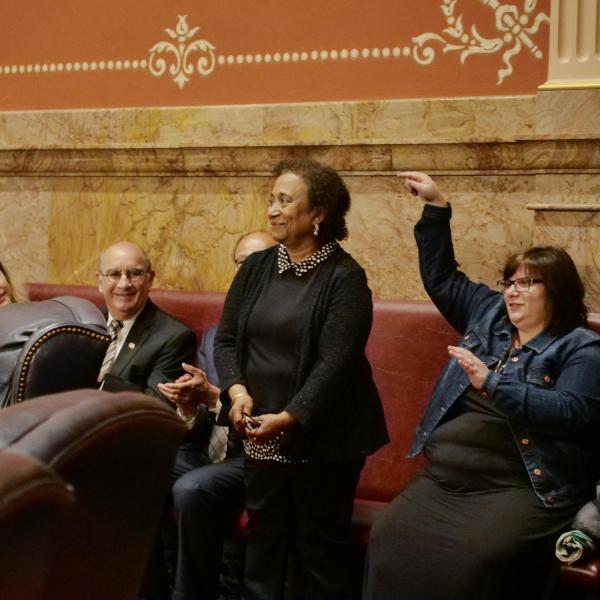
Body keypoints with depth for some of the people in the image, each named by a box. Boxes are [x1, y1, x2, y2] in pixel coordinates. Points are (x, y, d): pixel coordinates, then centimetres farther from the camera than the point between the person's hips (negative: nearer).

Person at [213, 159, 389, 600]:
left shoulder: (345, 277, -11)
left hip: (323, 436, -5)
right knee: (264, 536, 15)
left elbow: (335, 361, -18)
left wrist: (289, 417, -25)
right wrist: (236, 389, -12)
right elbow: (227, 339, 6)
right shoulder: (256, 268, 7)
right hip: (262, 434, 5)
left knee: (323, 543, 8)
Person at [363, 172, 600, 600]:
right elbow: (441, 278, 24)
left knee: (469, 560, -31)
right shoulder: (490, 315, 16)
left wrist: (493, 384, -21)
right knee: (389, 544, -18)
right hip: (444, 478, 6)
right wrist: (436, 206, 19)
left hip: (522, 488, -5)